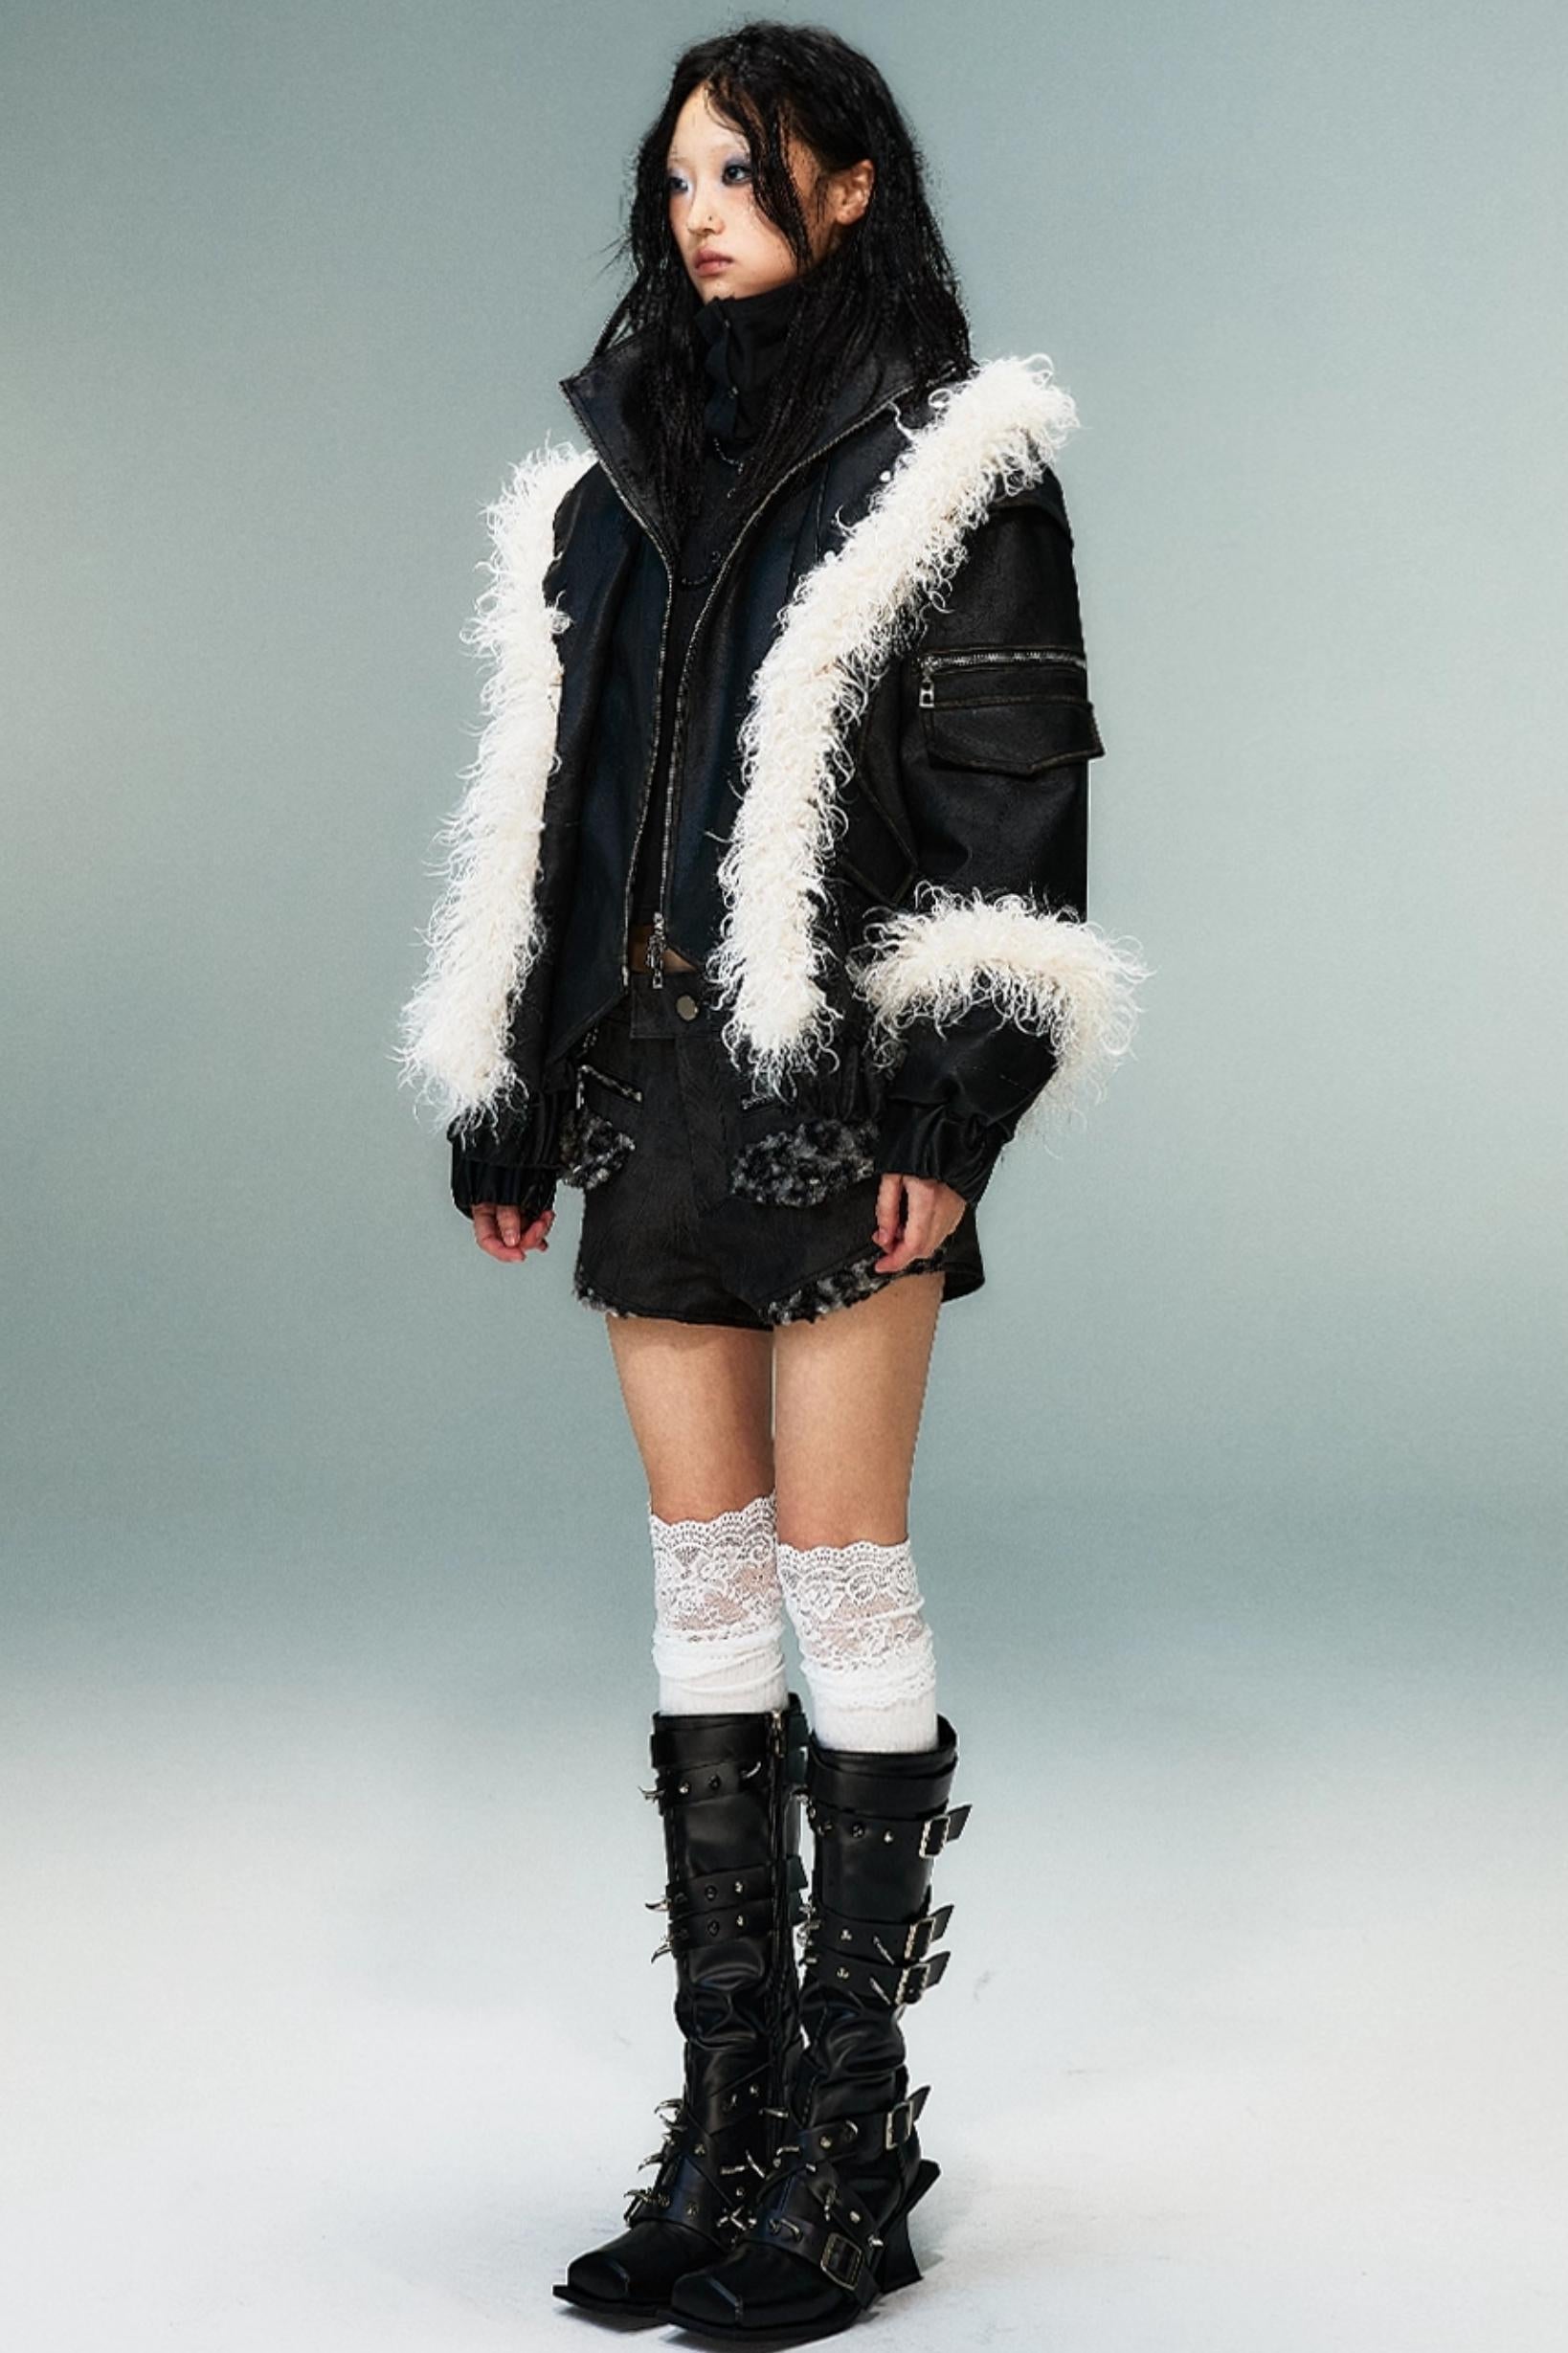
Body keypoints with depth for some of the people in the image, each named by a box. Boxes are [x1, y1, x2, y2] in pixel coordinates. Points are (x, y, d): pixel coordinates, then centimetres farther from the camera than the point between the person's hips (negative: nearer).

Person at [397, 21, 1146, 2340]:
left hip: (837, 1083, -6)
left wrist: (951, 1108, -16)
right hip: (651, 1075, 6)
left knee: (840, 1567, -4)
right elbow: (546, 802, 15)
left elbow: (1012, 797, -8)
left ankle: (853, 2143, 7)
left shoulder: (948, 466, -2)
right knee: (705, 1565, 8)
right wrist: (510, 1102, 11)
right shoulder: (616, 469, 15)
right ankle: (730, 2102, 17)